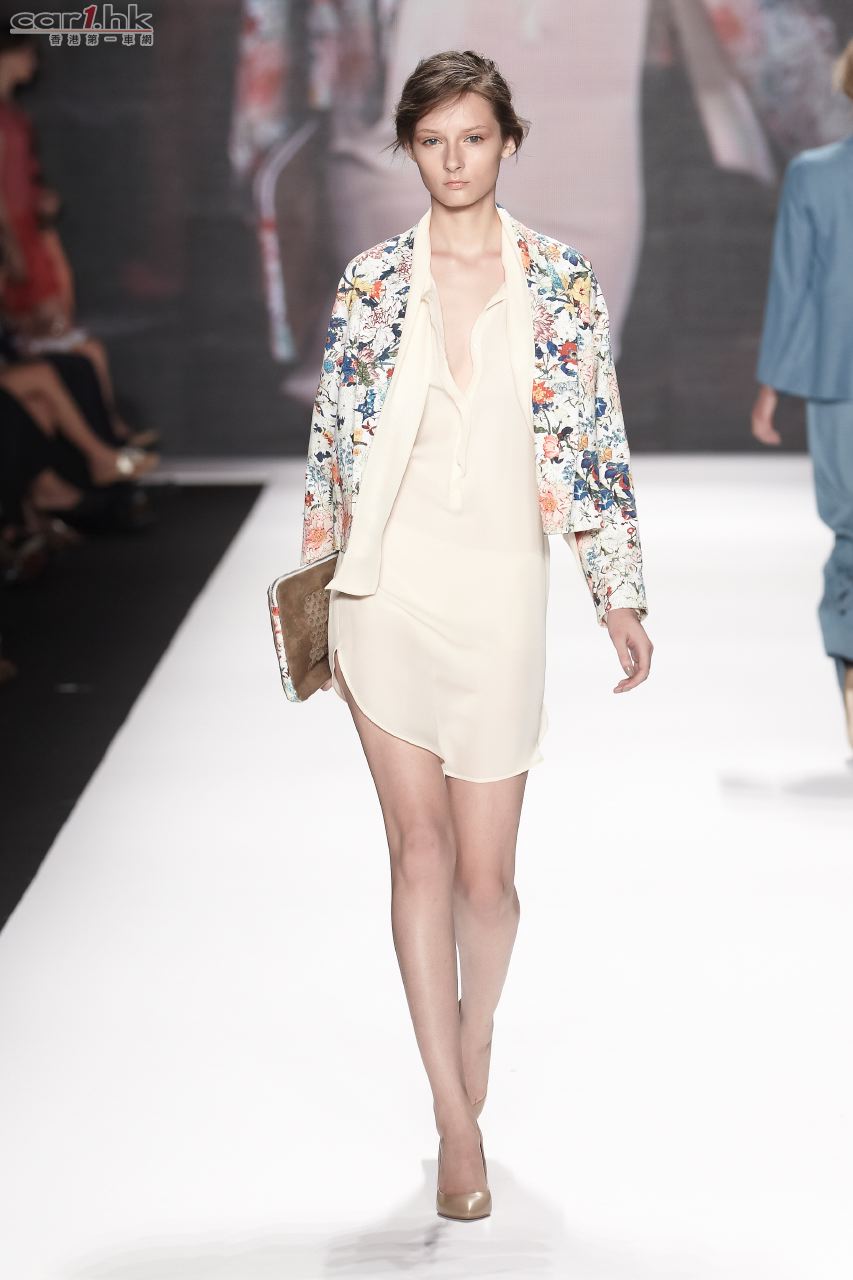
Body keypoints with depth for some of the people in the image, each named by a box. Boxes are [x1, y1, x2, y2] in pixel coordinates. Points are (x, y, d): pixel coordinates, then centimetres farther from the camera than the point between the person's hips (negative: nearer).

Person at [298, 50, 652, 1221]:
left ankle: (472, 1064, 33)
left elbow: (599, 442, 4)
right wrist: (320, 599, 7)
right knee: (419, 851, 1)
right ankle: (457, 1124, 10)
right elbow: (331, 444, 8)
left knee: (484, 870, 3)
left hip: (500, 591, -1)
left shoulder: (564, 284, 1)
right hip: (387, 586, 1)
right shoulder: (370, 284, 3)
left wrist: (620, 595, 3)